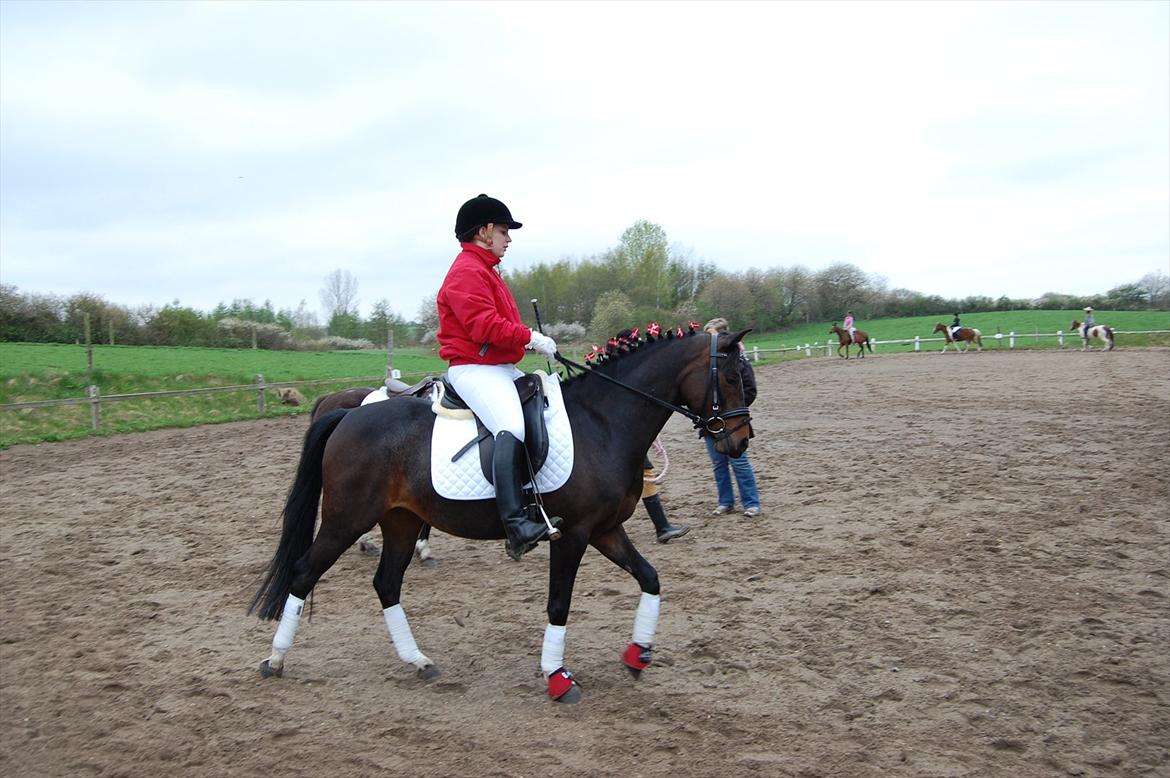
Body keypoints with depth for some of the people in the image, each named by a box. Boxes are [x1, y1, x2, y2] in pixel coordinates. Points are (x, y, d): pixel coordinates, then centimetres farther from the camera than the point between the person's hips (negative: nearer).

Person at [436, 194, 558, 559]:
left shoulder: (485, 271, 24)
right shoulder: (466, 272, -10)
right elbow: (484, 325, -22)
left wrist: (530, 338, 11)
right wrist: (530, 337, -18)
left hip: (502, 368, 11)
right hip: (474, 369, -11)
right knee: (513, 428, -31)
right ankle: (515, 523, -40)